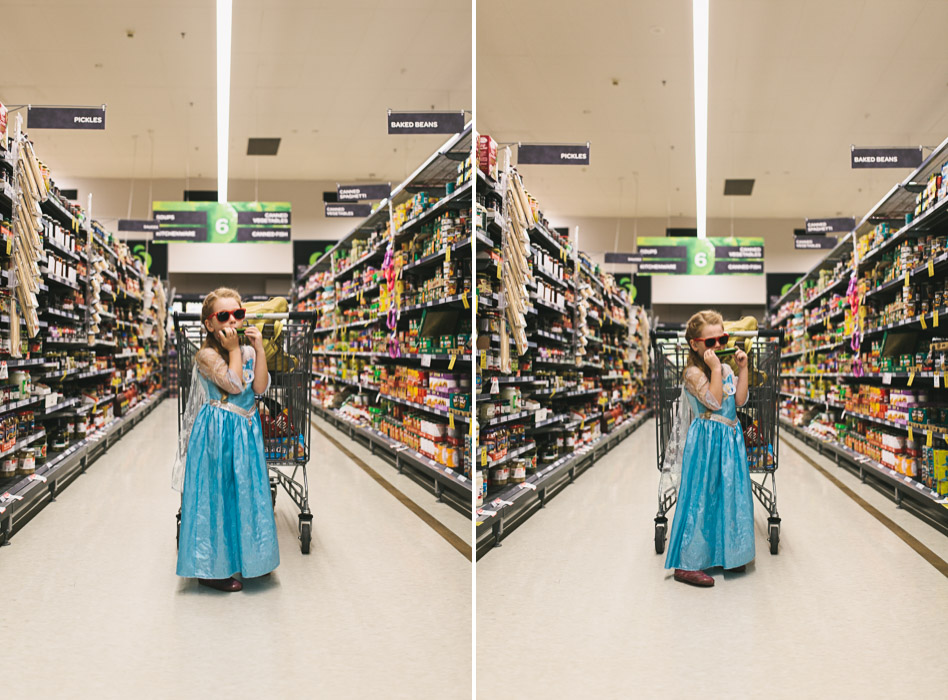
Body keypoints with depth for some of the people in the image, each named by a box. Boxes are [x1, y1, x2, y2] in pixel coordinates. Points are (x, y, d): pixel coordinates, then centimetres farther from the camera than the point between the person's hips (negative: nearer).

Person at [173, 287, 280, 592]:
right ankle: (210, 567, 13)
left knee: (245, 492, 13)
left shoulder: (248, 351, 8)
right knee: (216, 495, 0)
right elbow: (235, 384, -22)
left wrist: (259, 349, -10)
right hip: (217, 434, -7)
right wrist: (233, 349, -16)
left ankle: (247, 558, 29)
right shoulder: (207, 355, -12)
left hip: (246, 431, 7)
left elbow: (260, 387, -6)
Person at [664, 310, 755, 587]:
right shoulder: (694, 372, -11)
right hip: (707, 441, -8)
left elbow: (740, 400, 1)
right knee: (701, 498, -7)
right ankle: (686, 564, -1)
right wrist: (715, 368, -21)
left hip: (730, 439, 8)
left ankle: (722, 555, 27)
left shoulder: (726, 369, 12)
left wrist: (742, 368, -2)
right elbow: (714, 401, -21)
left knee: (727, 494, 13)